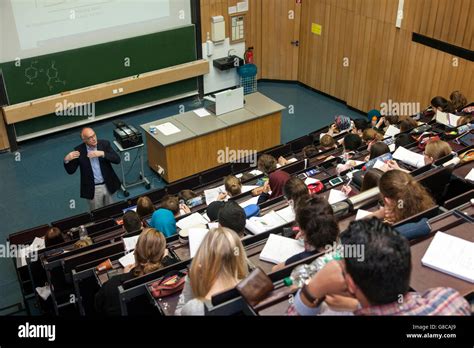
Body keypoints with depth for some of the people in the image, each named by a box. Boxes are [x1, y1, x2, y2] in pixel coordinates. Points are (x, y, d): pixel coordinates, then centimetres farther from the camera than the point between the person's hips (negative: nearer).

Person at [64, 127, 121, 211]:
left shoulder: (105, 144, -6)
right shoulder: (79, 150, -10)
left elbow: (117, 159, -14)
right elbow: (70, 171, -5)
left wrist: (102, 154, -27)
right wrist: (66, 160, -25)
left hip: (108, 185, 2)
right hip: (92, 189, -2)